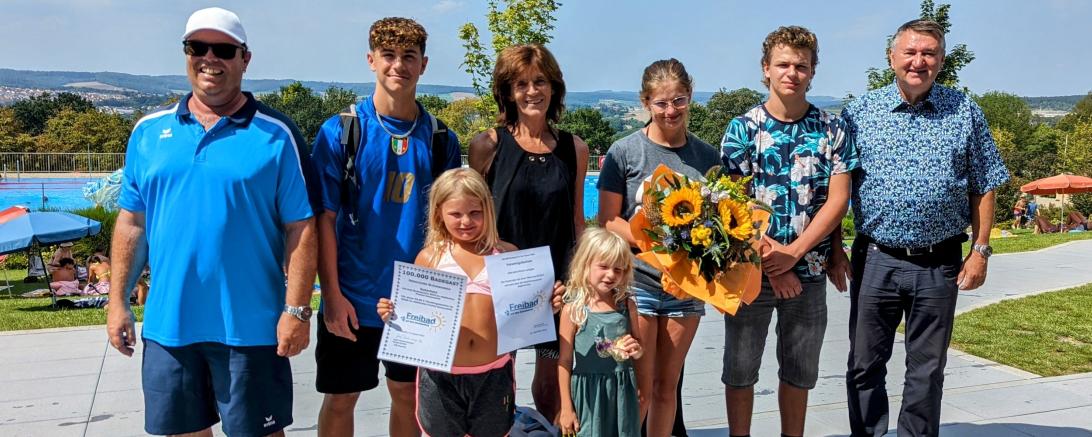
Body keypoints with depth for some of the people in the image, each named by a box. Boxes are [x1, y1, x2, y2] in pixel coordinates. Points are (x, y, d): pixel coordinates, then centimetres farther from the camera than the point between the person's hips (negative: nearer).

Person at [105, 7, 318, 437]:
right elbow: (131, 222, 11)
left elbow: (300, 228, -7)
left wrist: (296, 310, -12)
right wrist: (118, 301, 7)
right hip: (167, 325, 4)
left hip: (250, 327, -3)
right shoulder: (149, 131, 7)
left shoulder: (276, 135, -5)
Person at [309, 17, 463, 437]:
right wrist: (332, 294, -13)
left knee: (408, 393, 15)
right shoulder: (340, 131, -7)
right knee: (341, 398, 10)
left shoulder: (441, 139, 1)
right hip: (353, 297, -2)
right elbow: (325, 218, -8)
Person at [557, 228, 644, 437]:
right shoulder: (574, 310, -9)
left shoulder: (627, 306, 2)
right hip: (588, 393, -4)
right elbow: (564, 361, -6)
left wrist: (636, 350, -7)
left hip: (622, 392, 4)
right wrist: (566, 408, -5)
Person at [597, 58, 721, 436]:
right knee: (639, 390, -1)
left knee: (667, 386, 12)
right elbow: (608, 220, -6)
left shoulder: (707, 156, 7)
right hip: (637, 281, -3)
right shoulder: (625, 152, -4)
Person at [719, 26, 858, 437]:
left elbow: (838, 200, -4)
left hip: (809, 270, 2)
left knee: (800, 372, 13)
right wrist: (769, 262, -14)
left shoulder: (833, 129, 2)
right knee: (740, 370, 8)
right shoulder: (743, 128, -2)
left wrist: (791, 254, -14)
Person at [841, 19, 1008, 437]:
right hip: (875, 260, 0)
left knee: (927, 371, 11)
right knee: (865, 364, 8)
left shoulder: (965, 111, 3)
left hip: (940, 264, 0)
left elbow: (984, 188, 6)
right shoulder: (860, 111, 1)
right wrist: (834, 249, -1)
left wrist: (980, 250, 1)